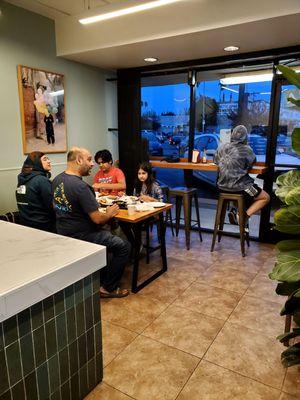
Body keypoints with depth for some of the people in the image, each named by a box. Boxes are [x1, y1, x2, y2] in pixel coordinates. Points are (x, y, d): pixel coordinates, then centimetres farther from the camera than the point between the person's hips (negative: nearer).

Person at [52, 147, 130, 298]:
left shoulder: (57, 180, 2)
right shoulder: (80, 186, -26)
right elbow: (97, 219, -25)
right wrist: (110, 213, -4)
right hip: (79, 237, -9)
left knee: (108, 234, 28)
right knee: (123, 246, 0)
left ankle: (101, 278, 33)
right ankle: (108, 288, 9)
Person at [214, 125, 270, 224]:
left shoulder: (222, 148, 4)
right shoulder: (246, 149, -8)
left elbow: (216, 161, 20)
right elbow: (253, 162, 9)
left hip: (222, 186, 6)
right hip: (239, 186, -6)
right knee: (266, 198, 12)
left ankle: (235, 212, 17)